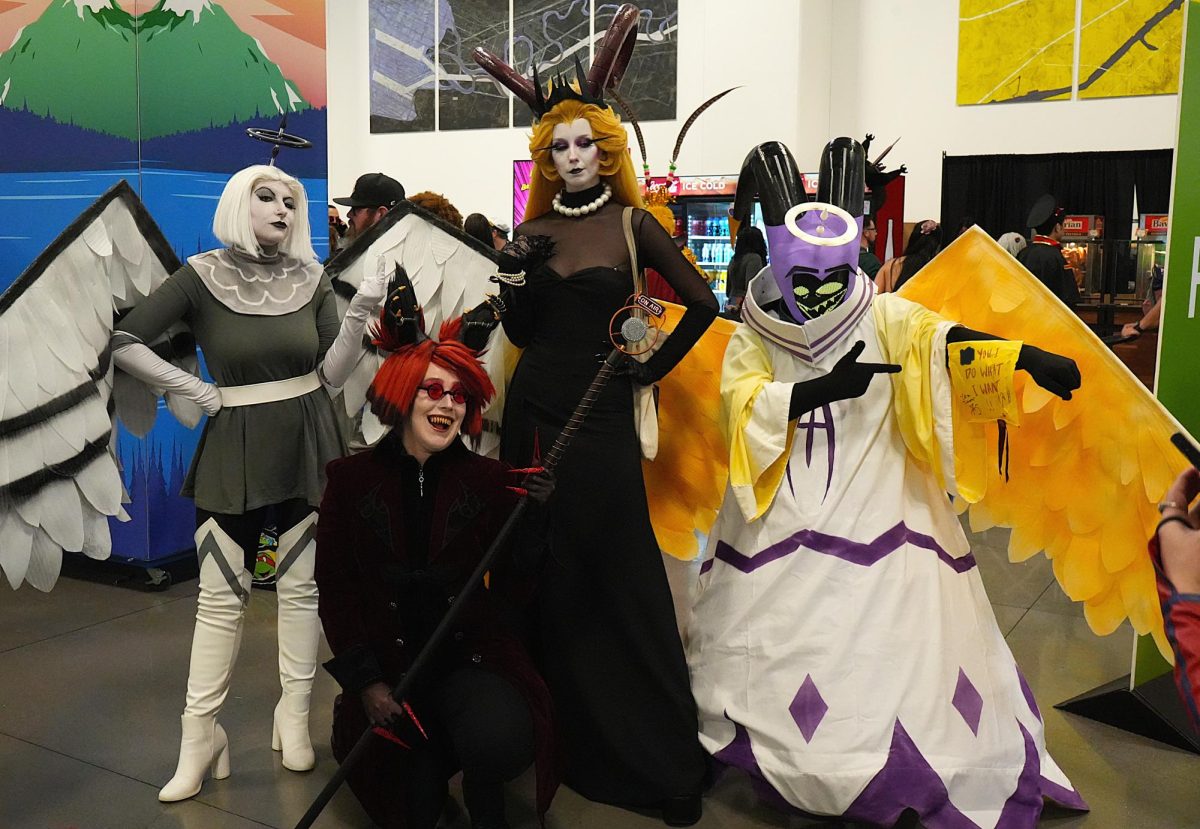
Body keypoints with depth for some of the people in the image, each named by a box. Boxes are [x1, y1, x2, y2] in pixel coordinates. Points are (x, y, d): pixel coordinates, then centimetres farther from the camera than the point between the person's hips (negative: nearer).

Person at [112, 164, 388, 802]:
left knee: (301, 586, 7)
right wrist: (193, 389, -9)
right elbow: (123, 343, -7)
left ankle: (294, 715, 21)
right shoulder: (202, 277, -4)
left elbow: (332, 373, 0)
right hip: (234, 446, -2)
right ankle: (200, 732, 14)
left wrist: (358, 317, -13)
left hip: (306, 444, 2)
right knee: (221, 594, 2)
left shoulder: (311, 279, 3)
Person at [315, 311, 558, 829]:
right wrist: (365, 680, -4)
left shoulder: (489, 480, -1)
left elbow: (513, 591, -4)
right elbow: (334, 588, 2)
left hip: (472, 657, 0)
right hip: (389, 665, 1)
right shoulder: (352, 479, 0)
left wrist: (530, 517, -17)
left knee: (499, 744, -28)